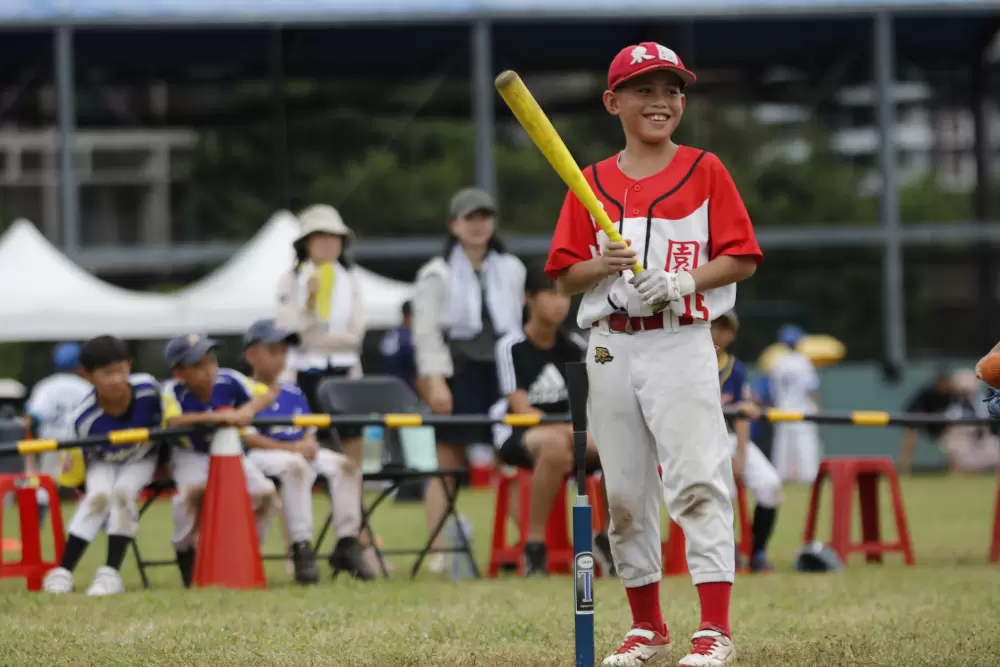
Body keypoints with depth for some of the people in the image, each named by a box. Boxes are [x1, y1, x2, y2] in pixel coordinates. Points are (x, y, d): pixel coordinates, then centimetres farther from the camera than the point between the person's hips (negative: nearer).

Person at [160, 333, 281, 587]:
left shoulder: (229, 381, -17)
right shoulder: (173, 391, -24)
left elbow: (269, 394, -16)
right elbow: (173, 421, -43)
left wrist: (248, 409, -37)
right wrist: (217, 416, -53)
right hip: (192, 457, -3)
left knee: (265, 492, -19)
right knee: (194, 488, -37)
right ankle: (185, 553, -14)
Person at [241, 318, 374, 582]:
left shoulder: (294, 394, 22)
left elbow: (310, 431, 18)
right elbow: (249, 438, -11)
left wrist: (310, 443, -7)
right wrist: (292, 448, -17)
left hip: (300, 450, 7)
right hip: (263, 455, -7)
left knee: (344, 465, -18)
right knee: (294, 466, -40)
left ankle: (347, 543, -20)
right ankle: (301, 548, -41)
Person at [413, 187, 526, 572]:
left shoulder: (511, 270, 15)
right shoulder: (438, 274, 3)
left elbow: (521, 323, 16)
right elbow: (426, 331, -2)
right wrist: (435, 381, -12)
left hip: (502, 373, 3)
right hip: (459, 374, -3)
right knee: (448, 464, -2)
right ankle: (438, 551, -1)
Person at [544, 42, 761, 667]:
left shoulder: (704, 170, 3)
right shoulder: (591, 184, 11)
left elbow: (743, 259, -1)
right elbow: (566, 276, 9)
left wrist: (680, 282, -15)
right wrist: (605, 264, -12)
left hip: (682, 342, -4)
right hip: (611, 349, 4)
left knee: (698, 480, -13)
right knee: (623, 491, 7)